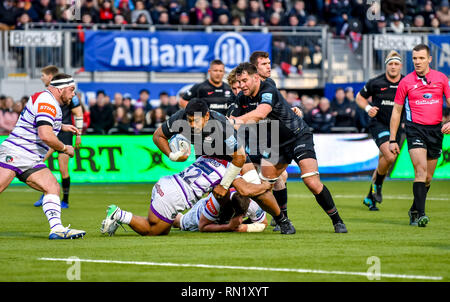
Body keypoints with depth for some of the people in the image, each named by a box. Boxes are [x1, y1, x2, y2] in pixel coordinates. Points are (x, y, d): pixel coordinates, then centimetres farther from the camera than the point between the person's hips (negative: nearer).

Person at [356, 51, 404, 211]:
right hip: (378, 124, -4)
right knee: (389, 156, -26)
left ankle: (370, 197, 25)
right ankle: (377, 185, 0)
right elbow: (360, 97, 9)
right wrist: (368, 108, -10)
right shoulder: (376, 83, -5)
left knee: (384, 163, 9)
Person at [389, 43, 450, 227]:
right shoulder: (406, 82, 0)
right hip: (415, 129, -3)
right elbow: (396, 111, 5)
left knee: (428, 177, 8)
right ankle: (420, 213, -23)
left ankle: (414, 212, 26)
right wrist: (392, 140, 3)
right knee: (421, 169, -20)